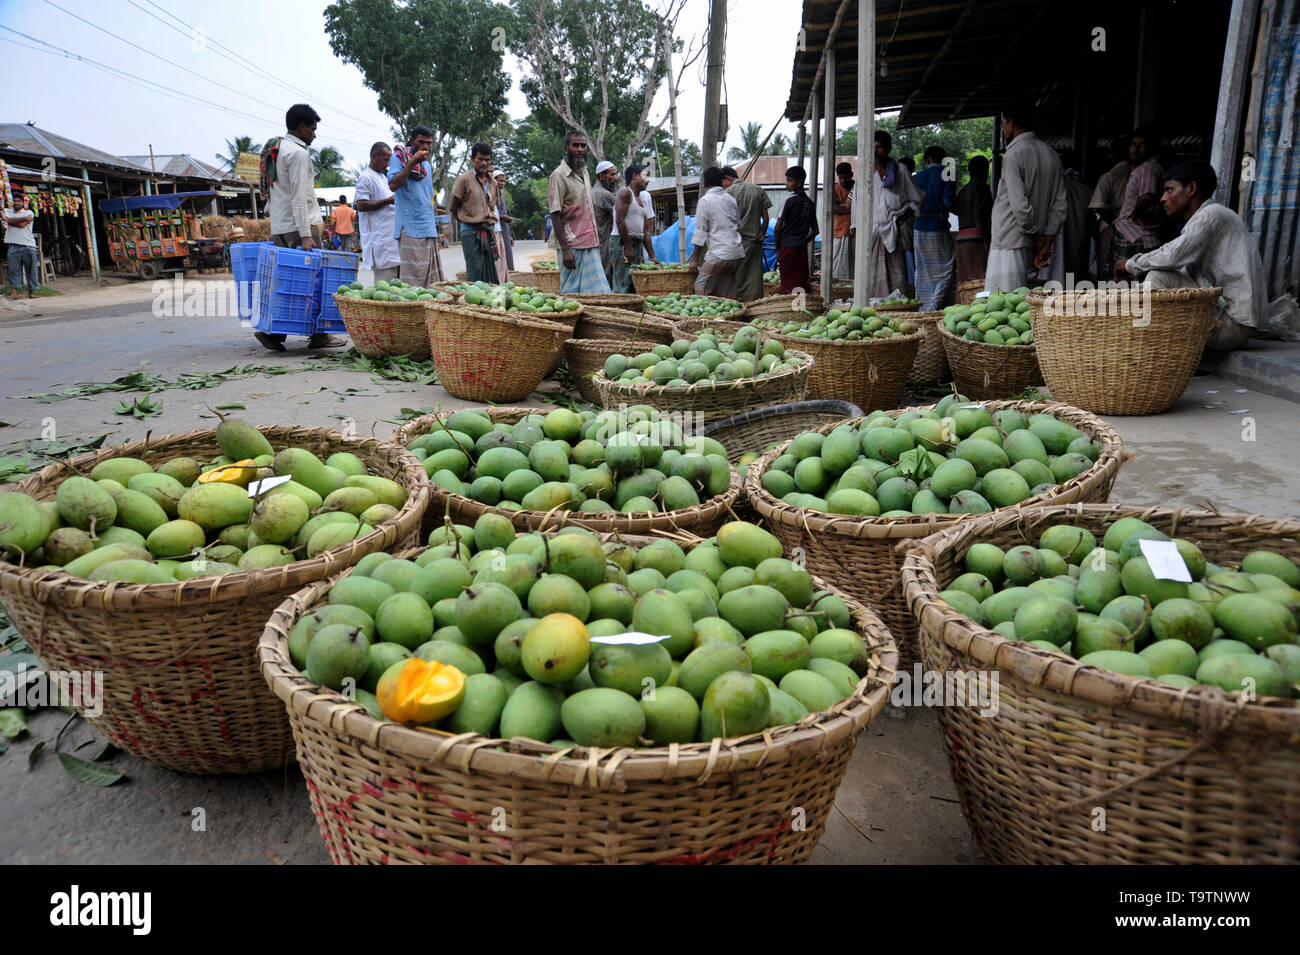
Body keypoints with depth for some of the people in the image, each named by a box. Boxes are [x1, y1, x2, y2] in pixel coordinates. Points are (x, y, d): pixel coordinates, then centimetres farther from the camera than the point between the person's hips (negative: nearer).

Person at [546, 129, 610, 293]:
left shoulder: (584, 172, 16)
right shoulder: (559, 175, -9)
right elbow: (555, 215, -14)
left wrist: (596, 241, 17)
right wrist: (565, 249, -20)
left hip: (589, 244, 8)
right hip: (572, 245, -8)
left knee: (598, 292, 5)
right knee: (572, 293, -4)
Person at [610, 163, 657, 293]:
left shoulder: (644, 199, 21)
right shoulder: (625, 192, -4)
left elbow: (646, 231, 19)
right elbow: (620, 221, -14)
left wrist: (652, 256, 13)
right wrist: (628, 247, -18)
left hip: (638, 244, 9)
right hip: (621, 243, -9)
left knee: (636, 287, 7)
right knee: (623, 286, -13)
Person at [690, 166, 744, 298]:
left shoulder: (705, 201, -6)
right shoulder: (731, 199, 13)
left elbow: (701, 232, -7)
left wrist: (695, 259, -3)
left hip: (719, 253, -7)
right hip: (737, 253, 7)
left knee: (701, 288, -2)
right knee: (727, 292, 11)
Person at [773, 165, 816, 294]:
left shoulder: (790, 201, -11)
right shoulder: (810, 203, 8)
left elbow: (777, 228, -10)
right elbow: (815, 230, 13)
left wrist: (777, 248, 0)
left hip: (787, 246, -6)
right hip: (802, 249, 6)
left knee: (787, 285, -2)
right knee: (802, 285, 7)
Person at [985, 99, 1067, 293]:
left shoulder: (1013, 154, -9)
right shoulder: (1051, 154, 15)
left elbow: (1019, 204, -18)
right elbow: (1060, 204, 10)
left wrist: (1036, 237, -7)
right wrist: (1047, 242, 6)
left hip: (1010, 244, -8)